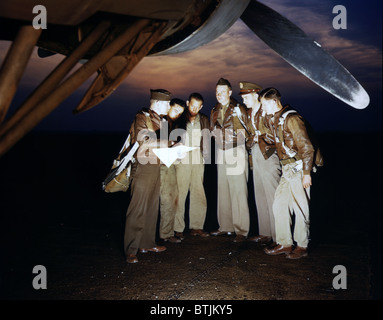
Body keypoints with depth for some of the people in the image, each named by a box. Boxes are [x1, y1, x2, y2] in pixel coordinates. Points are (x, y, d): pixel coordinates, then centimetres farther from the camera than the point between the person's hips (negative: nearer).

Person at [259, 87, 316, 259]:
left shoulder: (291, 118, -15)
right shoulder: (275, 120, 14)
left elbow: (306, 147, -17)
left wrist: (306, 173, -18)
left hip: (298, 169, -9)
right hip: (287, 170, 9)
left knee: (300, 208, 1)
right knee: (279, 205, 9)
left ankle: (302, 246, 13)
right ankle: (285, 243, 19)